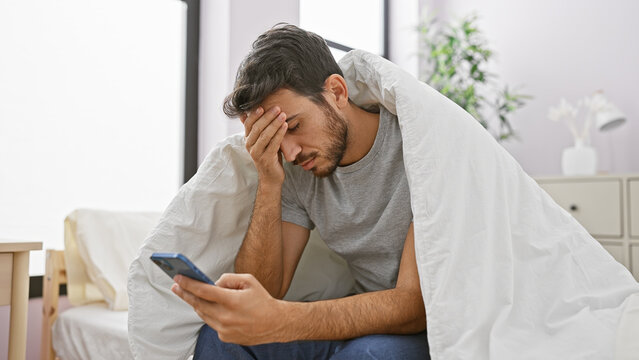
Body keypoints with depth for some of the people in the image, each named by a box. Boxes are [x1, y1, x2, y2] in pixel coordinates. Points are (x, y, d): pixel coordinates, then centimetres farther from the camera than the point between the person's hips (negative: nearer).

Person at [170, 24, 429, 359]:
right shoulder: (298, 171, -3)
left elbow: (416, 303, -26)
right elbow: (264, 291, -7)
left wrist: (279, 321, -39)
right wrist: (269, 184, -18)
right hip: (358, 321, 4)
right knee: (220, 330, -15)